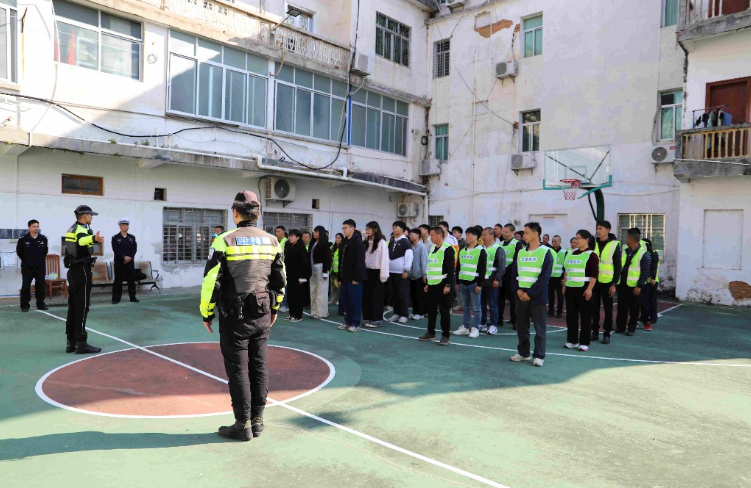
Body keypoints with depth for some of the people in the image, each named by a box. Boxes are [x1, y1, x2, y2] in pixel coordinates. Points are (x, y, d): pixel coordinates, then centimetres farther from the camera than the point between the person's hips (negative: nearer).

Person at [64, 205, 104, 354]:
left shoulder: (71, 229, 14)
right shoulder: (81, 229, -15)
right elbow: (82, 240, -40)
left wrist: (92, 239, 54)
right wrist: (94, 238, -60)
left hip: (73, 270, 10)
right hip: (82, 271, -10)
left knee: (73, 307, 11)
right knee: (82, 308, -7)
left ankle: (71, 342, 16)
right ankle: (81, 343, -6)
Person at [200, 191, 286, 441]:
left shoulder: (224, 241, -10)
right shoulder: (272, 241, 4)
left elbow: (211, 282, -11)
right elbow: (280, 280, 9)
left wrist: (206, 314, 1)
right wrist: (274, 308, 21)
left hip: (235, 316, -4)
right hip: (262, 314, 5)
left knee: (237, 369, 4)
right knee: (259, 366, 12)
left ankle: (243, 425, 12)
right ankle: (257, 419, 22)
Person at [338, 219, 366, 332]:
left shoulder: (358, 242, -11)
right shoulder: (344, 242, 16)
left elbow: (359, 261, -17)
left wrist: (356, 278, -19)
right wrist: (340, 278, 14)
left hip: (354, 278, -8)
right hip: (345, 278, 8)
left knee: (355, 300, -2)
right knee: (345, 300, 11)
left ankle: (356, 324, 5)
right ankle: (348, 322, 21)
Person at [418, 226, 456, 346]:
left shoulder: (447, 249, -12)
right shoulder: (432, 249, 14)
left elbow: (451, 269, -15)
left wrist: (448, 285, -19)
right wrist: (427, 283, 19)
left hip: (443, 285, -8)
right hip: (432, 285, 8)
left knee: (444, 310, -1)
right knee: (431, 309, 12)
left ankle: (446, 336, 8)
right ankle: (430, 333, 24)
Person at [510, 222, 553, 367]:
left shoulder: (546, 252, -6)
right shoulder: (520, 252, 11)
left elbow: (544, 277, -12)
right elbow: (514, 273, 11)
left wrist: (530, 293, -15)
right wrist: (518, 290, -6)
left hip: (537, 296, -5)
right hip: (521, 295, 5)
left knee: (540, 327, 1)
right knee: (522, 326, 11)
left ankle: (539, 356, 8)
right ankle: (523, 353, 23)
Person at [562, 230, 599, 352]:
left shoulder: (591, 255, -6)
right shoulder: (571, 254, 14)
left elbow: (594, 274, -12)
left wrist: (589, 289, -18)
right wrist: (564, 285, 16)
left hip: (583, 289, -7)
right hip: (570, 288, 7)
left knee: (585, 316, 1)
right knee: (571, 315, 10)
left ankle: (584, 343, 8)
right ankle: (572, 341, 19)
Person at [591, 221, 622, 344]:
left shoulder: (615, 245, -5)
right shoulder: (594, 244, 8)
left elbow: (618, 266, -5)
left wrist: (614, 284, -10)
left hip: (607, 282, -4)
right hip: (594, 281, 4)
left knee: (608, 309, 4)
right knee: (594, 308, 7)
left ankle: (607, 334, 12)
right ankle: (595, 332, 17)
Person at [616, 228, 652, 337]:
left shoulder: (644, 254, -10)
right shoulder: (624, 251, 9)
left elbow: (645, 272, -12)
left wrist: (639, 286, -16)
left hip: (633, 286, -5)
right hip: (622, 284, 6)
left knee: (633, 308, 6)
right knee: (621, 306, 10)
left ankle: (631, 328, 17)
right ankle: (620, 327, 20)